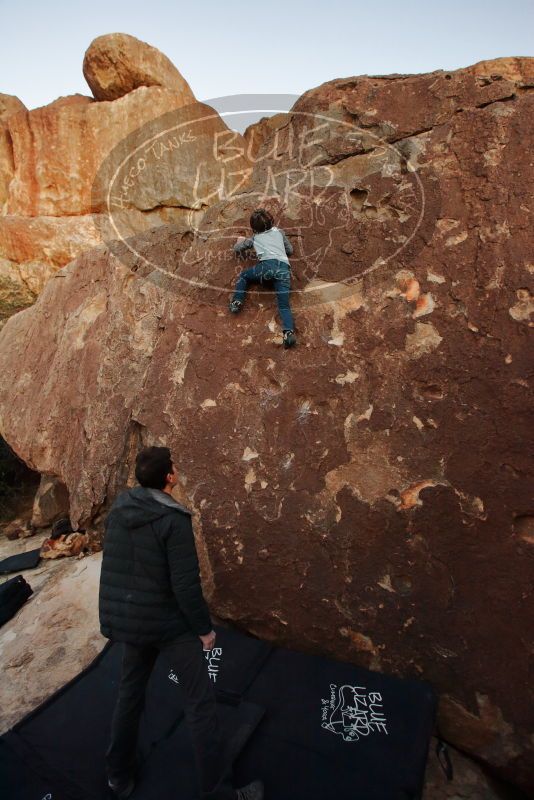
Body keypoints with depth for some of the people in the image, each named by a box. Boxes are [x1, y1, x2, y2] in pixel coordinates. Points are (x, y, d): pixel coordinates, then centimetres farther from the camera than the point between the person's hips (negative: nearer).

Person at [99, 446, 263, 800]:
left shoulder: (118, 509, -5)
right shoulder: (174, 520, -25)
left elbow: (116, 566, 8)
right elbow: (186, 585, -23)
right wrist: (204, 628, -9)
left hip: (125, 619, 7)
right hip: (168, 622, -7)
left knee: (130, 691, 26)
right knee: (201, 698, 7)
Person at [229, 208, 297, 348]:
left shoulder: (255, 238, 27)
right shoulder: (279, 232, 30)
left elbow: (236, 248, 37)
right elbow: (290, 250, 35)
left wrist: (240, 241, 58)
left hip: (268, 265, -2)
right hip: (284, 268, 2)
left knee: (244, 275, 26)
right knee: (284, 306, -8)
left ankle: (237, 302, 7)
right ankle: (289, 332, -32)